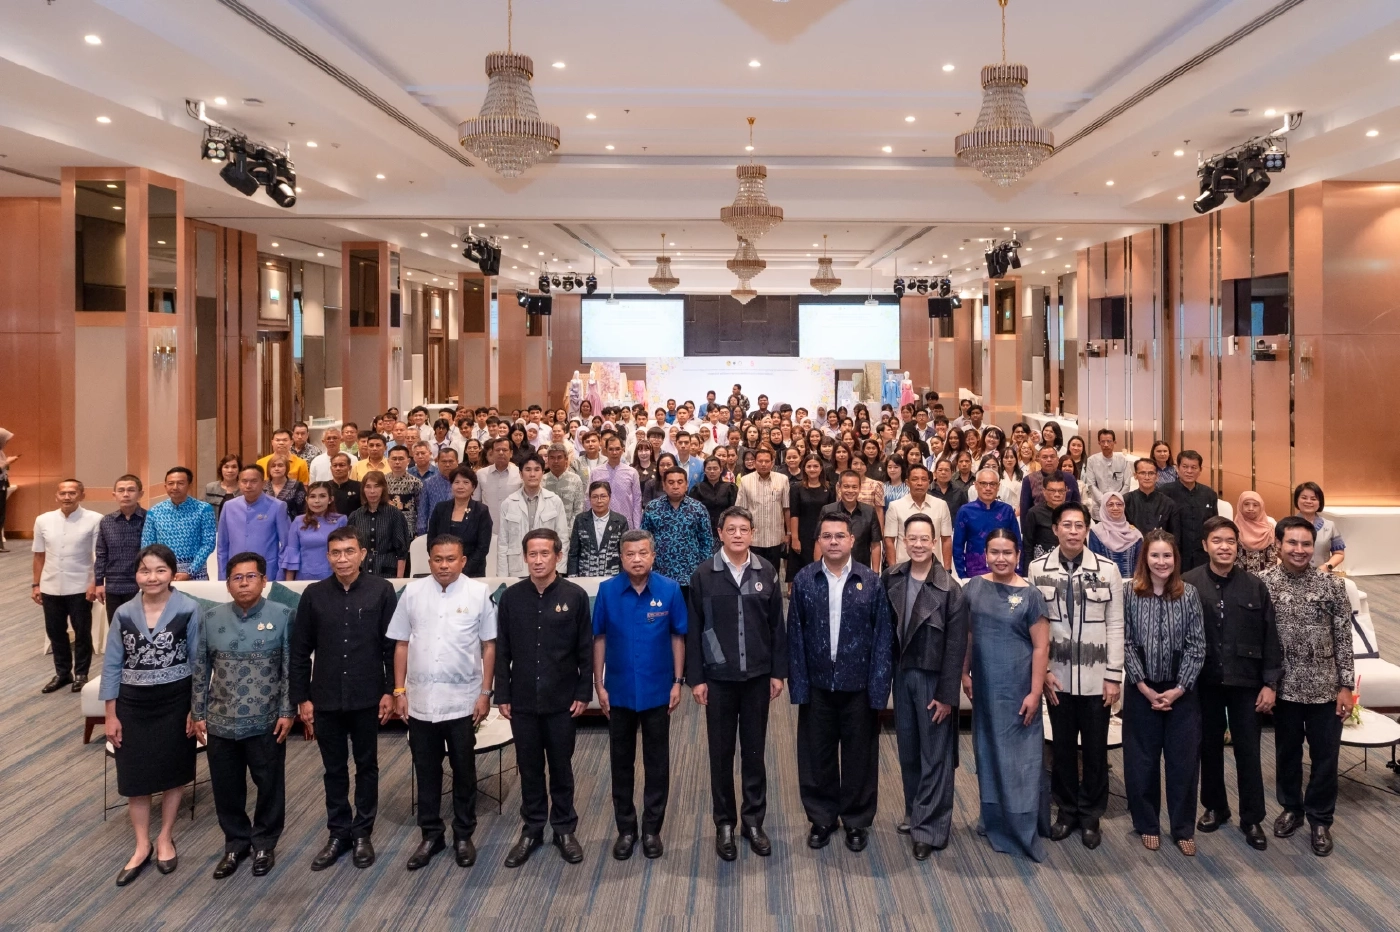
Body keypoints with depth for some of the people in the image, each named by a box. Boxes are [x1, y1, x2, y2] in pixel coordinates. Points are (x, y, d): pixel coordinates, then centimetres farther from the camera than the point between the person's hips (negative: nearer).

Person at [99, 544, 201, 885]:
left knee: (173, 771, 11)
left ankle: (165, 839, 30)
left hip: (176, 701, -2)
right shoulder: (124, 614, -3)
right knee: (135, 774, 9)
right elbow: (111, 666, 3)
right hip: (133, 703, 2)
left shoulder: (189, 610, -11)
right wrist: (111, 715, 1)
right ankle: (142, 846, 25)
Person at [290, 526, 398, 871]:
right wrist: (301, 697, 1)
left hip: (367, 697, -1)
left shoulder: (381, 590, -6)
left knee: (367, 766, 12)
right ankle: (338, 833, 27)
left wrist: (390, 691, -6)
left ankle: (363, 833, 26)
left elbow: (392, 645, -4)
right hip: (326, 699, 2)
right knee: (334, 769, 13)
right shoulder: (313, 594, -1)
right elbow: (300, 650, 3)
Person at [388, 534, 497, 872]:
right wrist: (399, 691, 3)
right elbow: (401, 644, 7)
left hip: (462, 699, -2)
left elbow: (489, 646, -1)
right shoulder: (412, 592, 2)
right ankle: (430, 834, 26)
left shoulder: (479, 593, -4)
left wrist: (485, 693, -4)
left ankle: (463, 835, 24)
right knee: (426, 770, 12)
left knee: (464, 770, 9)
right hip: (420, 699, 2)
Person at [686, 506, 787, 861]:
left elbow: (777, 625, 3)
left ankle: (753, 821, 24)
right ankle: (724, 823, 22)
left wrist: (778, 671, 2)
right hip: (718, 677, -1)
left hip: (758, 676, 1)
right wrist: (695, 678, -4)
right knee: (721, 753, 8)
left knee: (754, 751, 11)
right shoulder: (703, 575, -4)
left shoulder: (766, 572, 0)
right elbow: (693, 629, -2)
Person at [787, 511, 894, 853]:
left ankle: (857, 821, 29)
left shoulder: (871, 582, -5)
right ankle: (822, 818, 30)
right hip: (817, 685, 1)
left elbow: (884, 636, -4)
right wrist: (798, 684, -5)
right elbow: (795, 635, -1)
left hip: (859, 685, -1)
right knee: (817, 755, 12)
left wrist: (879, 687, -8)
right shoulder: (804, 580, -2)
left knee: (859, 755, 11)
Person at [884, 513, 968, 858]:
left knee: (934, 755, 3)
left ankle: (929, 828, 11)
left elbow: (956, 646, -13)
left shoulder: (950, 589, -13)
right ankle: (915, 812, 32)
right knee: (908, 749, 15)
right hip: (901, 674, 4)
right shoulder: (890, 579, -2)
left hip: (933, 678, -4)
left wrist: (946, 694, -13)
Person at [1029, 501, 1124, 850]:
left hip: (1096, 677, 0)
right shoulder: (1038, 569, -3)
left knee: (1095, 750, 8)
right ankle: (1067, 811, 27)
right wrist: (1043, 671, -5)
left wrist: (1114, 675, -4)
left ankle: (1091, 816, 24)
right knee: (1062, 748, 11)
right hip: (1058, 676, 1)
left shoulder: (1107, 569, -4)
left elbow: (1115, 625, -2)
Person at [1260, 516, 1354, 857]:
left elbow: (1343, 638, -1)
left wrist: (1346, 685, -4)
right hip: (1284, 686, 0)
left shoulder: (1332, 585, -5)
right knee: (1286, 752, 15)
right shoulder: (1262, 583, -6)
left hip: (1324, 687, 0)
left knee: (1325, 756, 9)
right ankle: (1291, 808, 35)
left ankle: (1320, 819, 26)